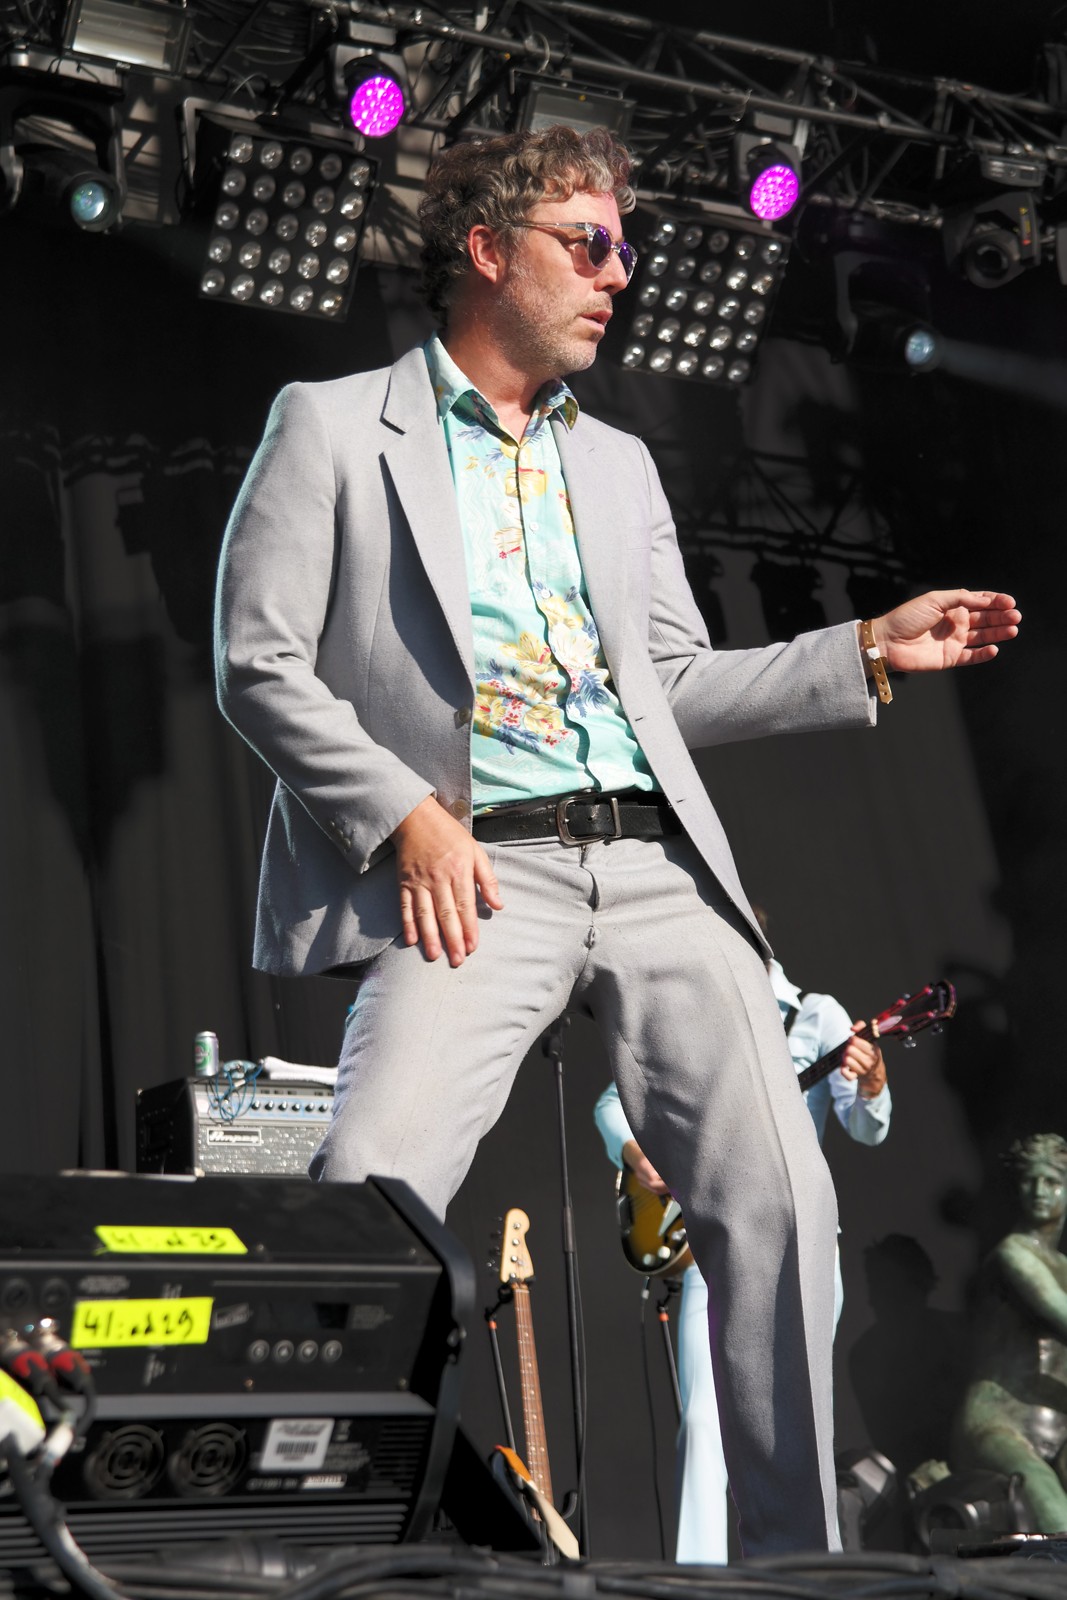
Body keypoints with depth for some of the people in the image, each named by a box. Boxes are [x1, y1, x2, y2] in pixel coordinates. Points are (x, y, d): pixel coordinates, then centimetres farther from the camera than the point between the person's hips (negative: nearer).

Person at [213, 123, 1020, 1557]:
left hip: (658, 864, 5)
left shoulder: (620, 466, 26)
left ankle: (798, 1546, 3)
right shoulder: (333, 426, 9)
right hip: (474, 872, -4)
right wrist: (407, 817, -10)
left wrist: (871, 650, 16)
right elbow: (260, 662, 2)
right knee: (370, 1196, -22)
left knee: (783, 1199, -9)